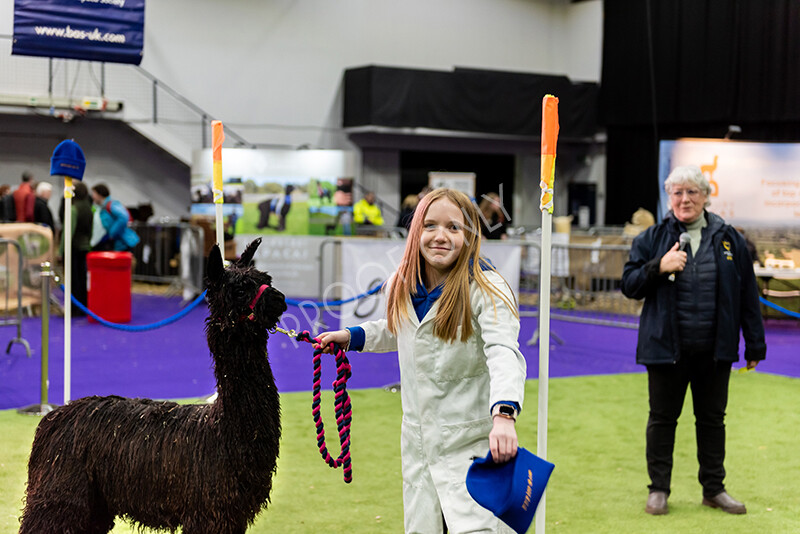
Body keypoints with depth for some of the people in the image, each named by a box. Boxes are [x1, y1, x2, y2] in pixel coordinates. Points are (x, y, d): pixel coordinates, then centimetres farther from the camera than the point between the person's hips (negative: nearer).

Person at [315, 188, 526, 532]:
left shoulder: (486, 291, -15)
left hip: (470, 442, -6)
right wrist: (351, 336, 19)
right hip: (417, 440, 6)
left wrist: (504, 414, -46)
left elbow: (504, 353, -31)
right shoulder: (403, 288, 6)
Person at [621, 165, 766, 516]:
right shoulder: (652, 239, 2)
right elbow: (629, 286, -1)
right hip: (667, 346, -1)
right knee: (663, 418, 6)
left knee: (712, 418, 12)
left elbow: (747, 295, 6)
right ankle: (658, 490, 18)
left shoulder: (729, 239, 5)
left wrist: (755, 345, 5)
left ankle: (714, 489, 25)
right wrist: (659, 267, -18)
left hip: (715, 350, 1)